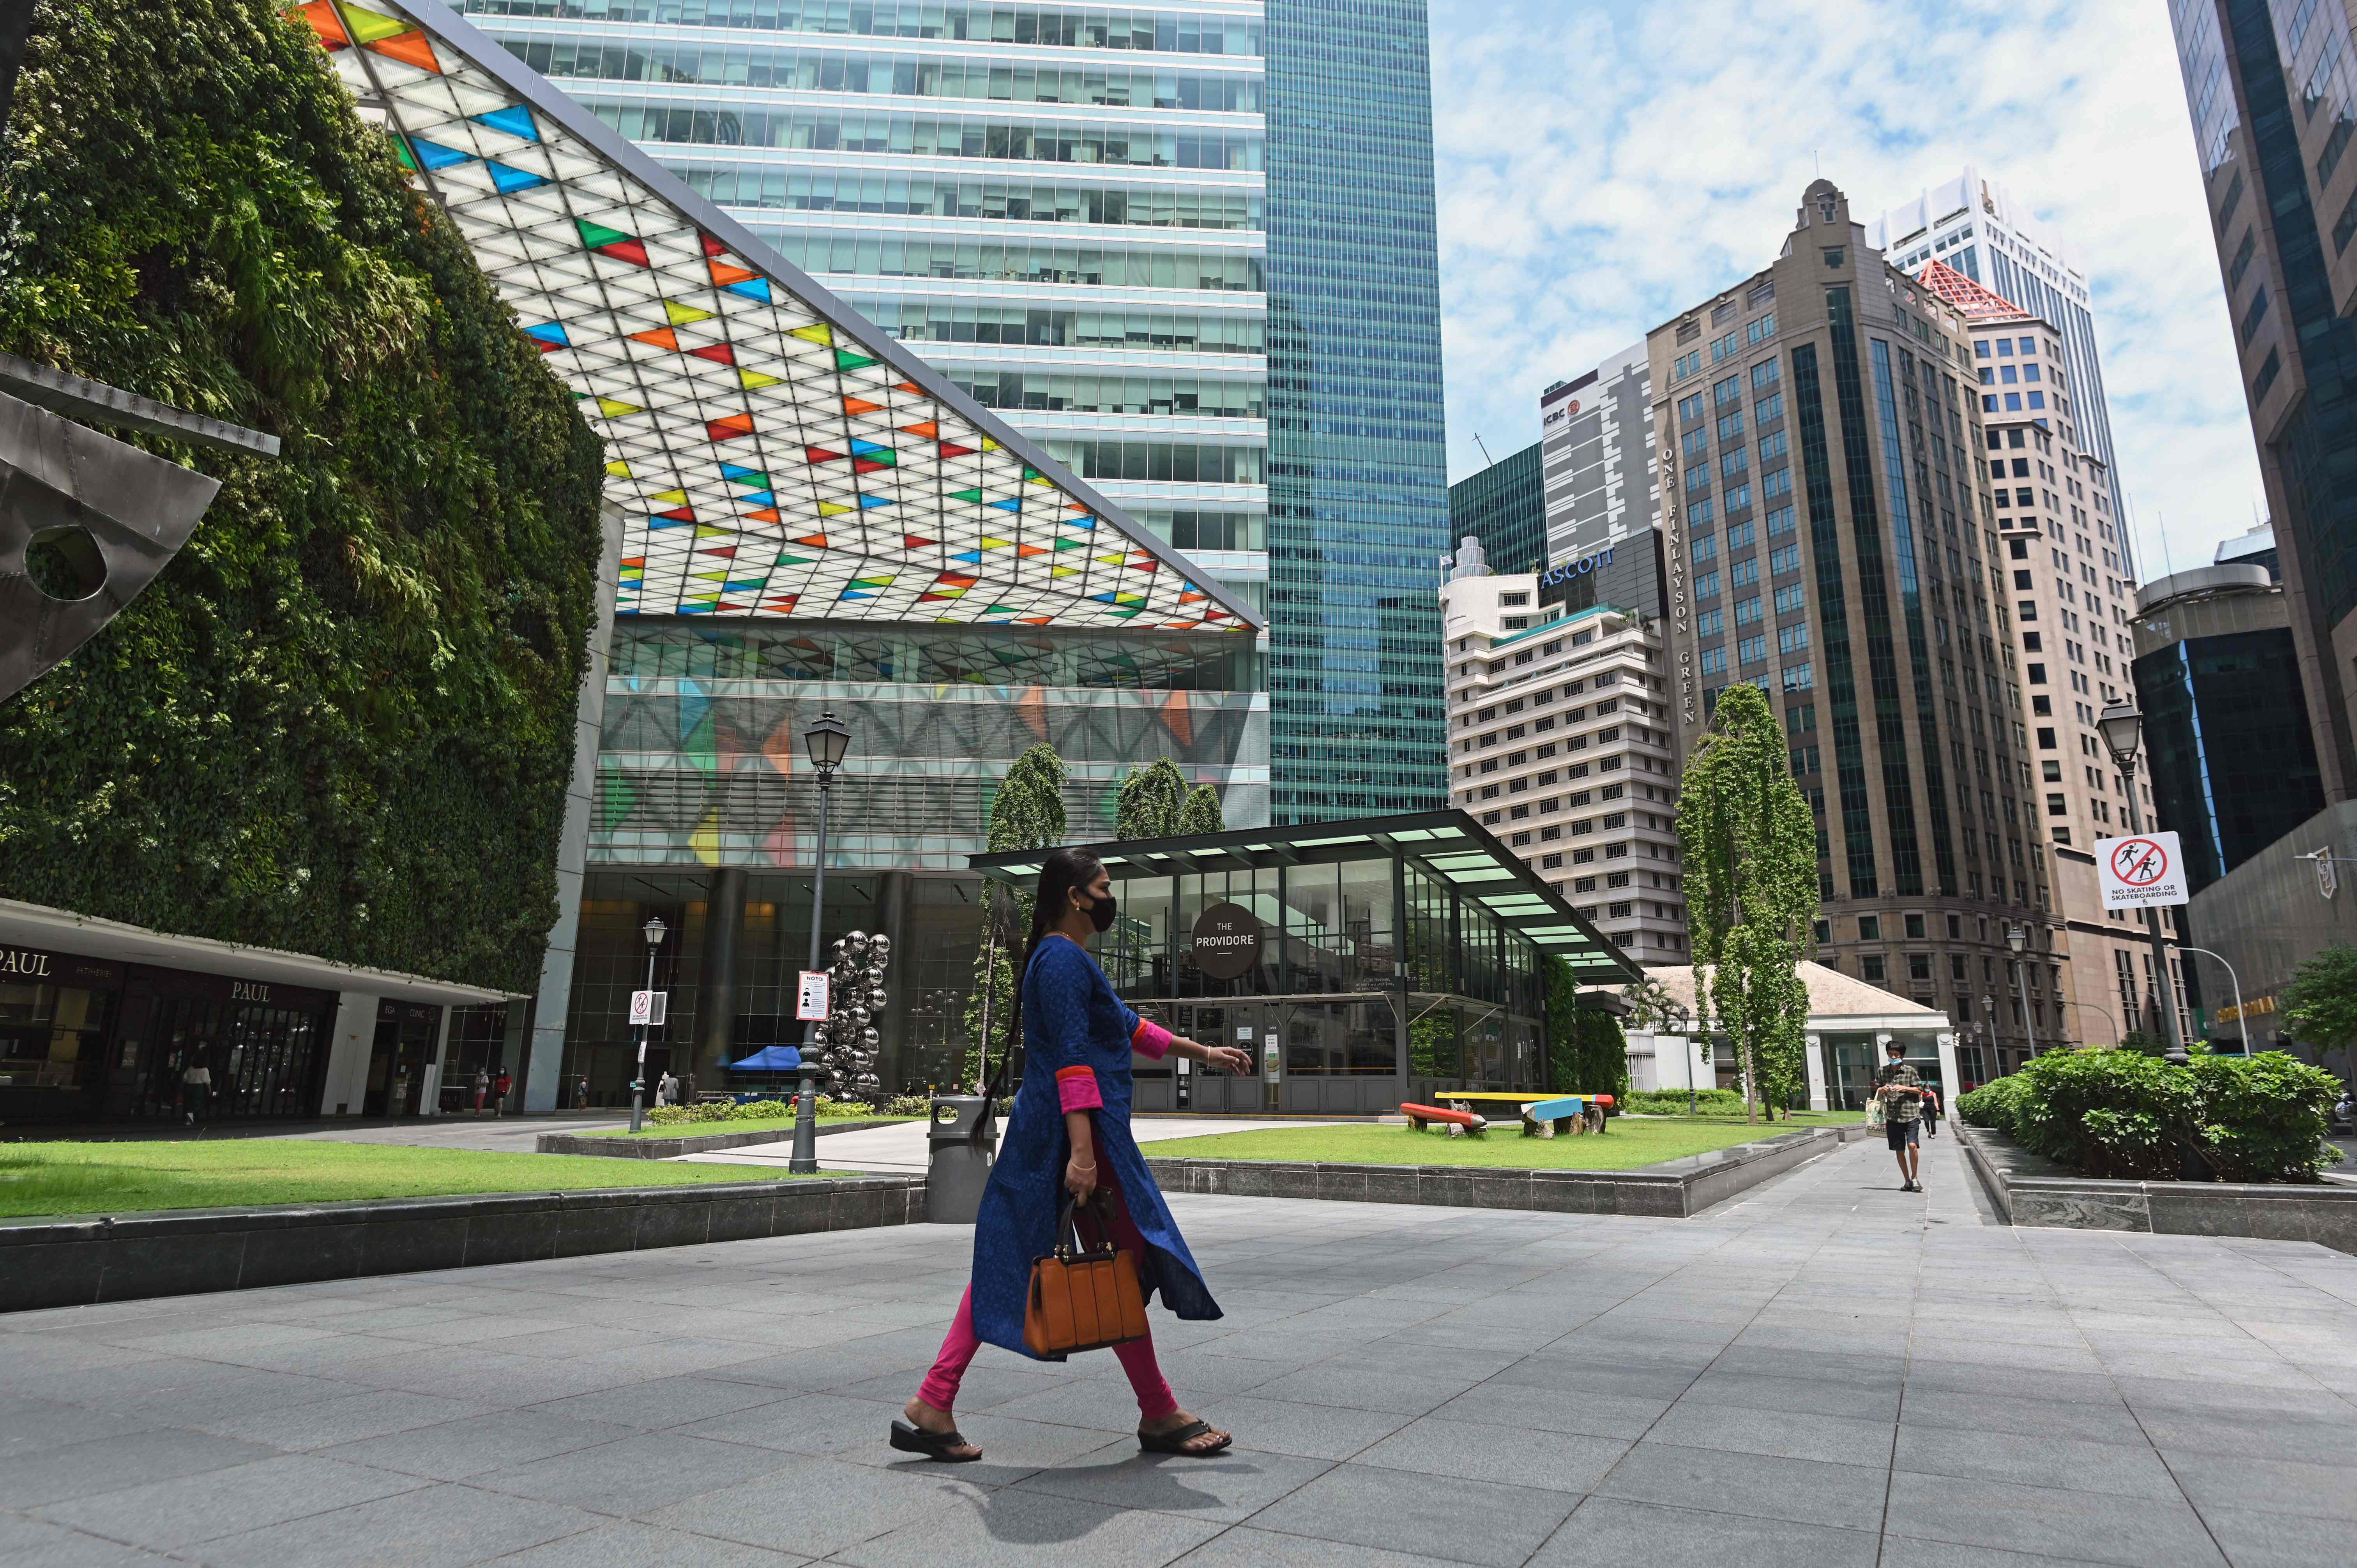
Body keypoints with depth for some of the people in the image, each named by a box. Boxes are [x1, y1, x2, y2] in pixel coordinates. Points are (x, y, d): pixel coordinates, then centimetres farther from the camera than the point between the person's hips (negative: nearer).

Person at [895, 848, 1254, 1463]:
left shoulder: (1066, 959, 19)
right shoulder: (1064, 959, -13)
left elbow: (1127, 1026, 27)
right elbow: (1072, 1057, -22)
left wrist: (1204, 1054, 31)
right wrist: (1083, 1153, -27)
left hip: (1042, 1132, 10)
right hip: (1077, 1130, -10)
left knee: (1005, 1267, 10)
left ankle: (932, 1408, 12)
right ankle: (1160, 1418, 16)